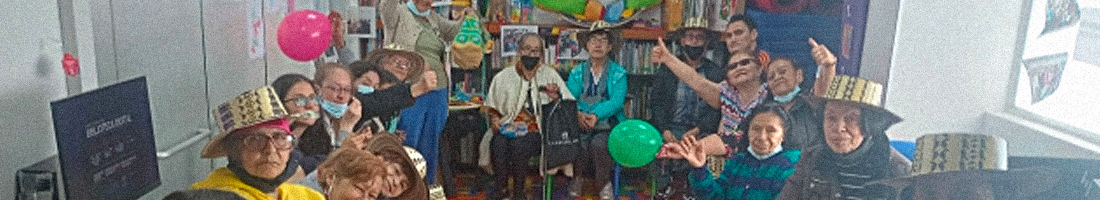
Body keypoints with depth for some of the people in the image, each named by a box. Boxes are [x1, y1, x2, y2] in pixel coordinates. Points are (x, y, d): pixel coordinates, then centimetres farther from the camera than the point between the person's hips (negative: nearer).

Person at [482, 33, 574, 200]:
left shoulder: (550, 75, 11)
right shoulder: (503, 77, 13)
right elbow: (491, 107, 19)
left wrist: (556, 97, -15)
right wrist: (494, 118, -3)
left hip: (536, 129, -1)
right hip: (508, 127, 2)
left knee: (518, 145, -32)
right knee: (499, 143, -31)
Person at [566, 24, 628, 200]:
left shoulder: (618, 73, 6)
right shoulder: (577, 72, 13)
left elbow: (617, 101, -9)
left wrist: (596, 115, -27)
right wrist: (578, 114, -23)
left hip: (608, 123, -1)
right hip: (580, 125, 2)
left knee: (598, 144, -32)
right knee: (578, 145, -29)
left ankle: (605, 183, -6)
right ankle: (578, 178, 2)